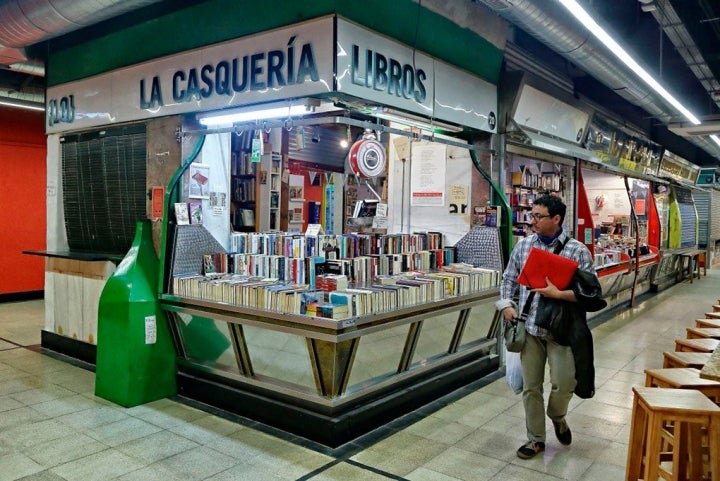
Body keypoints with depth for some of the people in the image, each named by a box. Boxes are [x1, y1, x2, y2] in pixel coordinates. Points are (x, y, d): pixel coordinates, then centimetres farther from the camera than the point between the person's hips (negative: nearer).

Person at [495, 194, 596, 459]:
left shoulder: (578, 250, -6)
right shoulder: (523, 245, 5)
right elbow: (509, 278, 13)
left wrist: (558, 294, -21)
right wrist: (506, 305, -2)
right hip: (529, 327, 3)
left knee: (564, 382, -3)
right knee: (530, 386, 9)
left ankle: (557, 416, 32)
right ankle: (536, 438, 26)